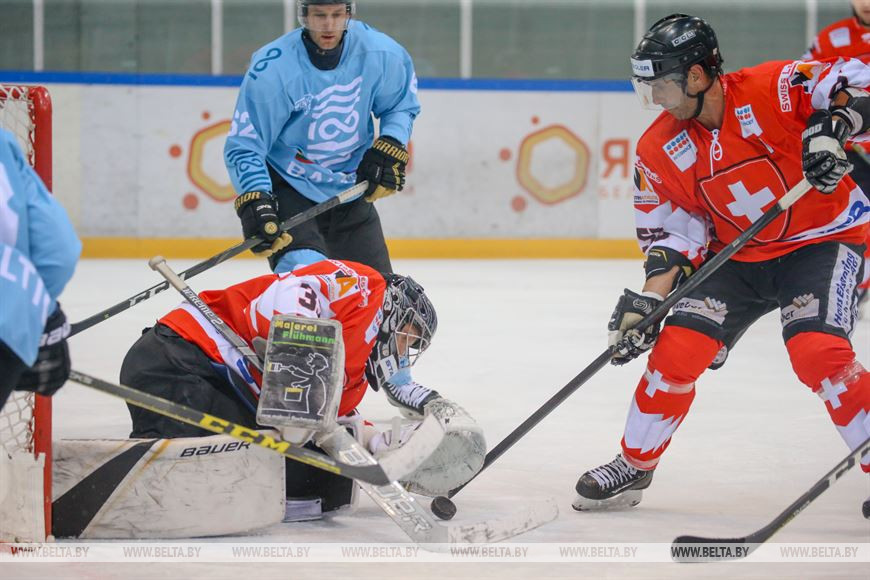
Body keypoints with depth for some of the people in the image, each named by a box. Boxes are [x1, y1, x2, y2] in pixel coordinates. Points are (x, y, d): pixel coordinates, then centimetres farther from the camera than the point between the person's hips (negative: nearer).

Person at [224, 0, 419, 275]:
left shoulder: (379, 52, -13)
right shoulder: (273, 69, -24)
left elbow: (402, 104, 9)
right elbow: (243, 146, -19)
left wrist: (390, 149, -8)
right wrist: (254, 203, -32)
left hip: (350, 189, 4)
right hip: (288, 188, -4)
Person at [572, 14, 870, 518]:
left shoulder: (772, 89, -21)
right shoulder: (660, 150, -5)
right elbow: (672, 231, 0)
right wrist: (650, 298, -12)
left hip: (824, 239, -5)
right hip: (737, 256, 5)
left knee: (817, 352, -26)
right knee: (676, 350, -5)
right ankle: (634, 467, 14)